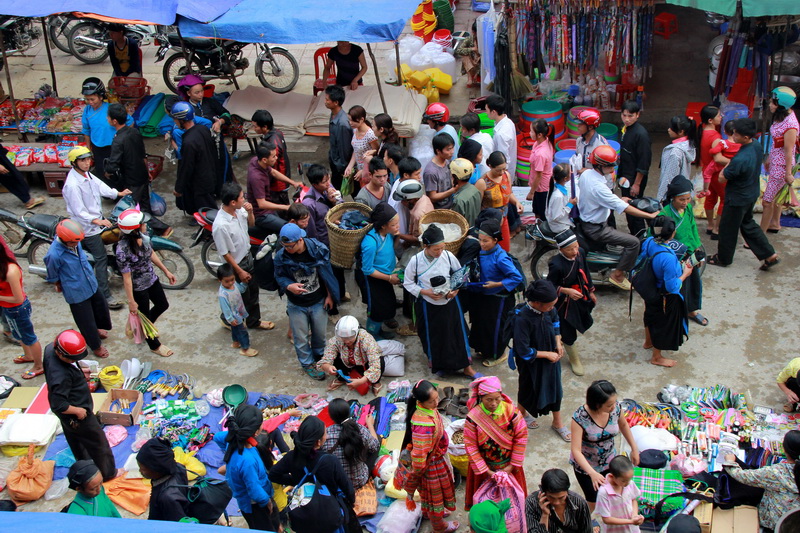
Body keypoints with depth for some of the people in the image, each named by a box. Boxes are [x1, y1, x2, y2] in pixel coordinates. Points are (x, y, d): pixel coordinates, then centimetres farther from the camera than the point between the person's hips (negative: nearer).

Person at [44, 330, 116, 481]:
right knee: (98, 442, 14)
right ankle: (108, 473, 34)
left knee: (76, 440, 30)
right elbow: (58, 405, -35)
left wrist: (79, 371, -1)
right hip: (76, 415, -9)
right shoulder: (60, 376, -42)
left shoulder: (50, 348, -15)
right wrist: (78, 411, -20)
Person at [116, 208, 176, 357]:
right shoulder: (123, 250, -34)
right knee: (145, 316, 16)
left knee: (163, 305, 26)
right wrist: (131, 301, -18)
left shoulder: (144, 238, -13)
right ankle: (155, 345, 41)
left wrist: (166, 271, 15)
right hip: (138, 288, -7)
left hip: (152, 280, 8)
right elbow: (126, 278, -26)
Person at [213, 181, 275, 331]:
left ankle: (254, 320, 44)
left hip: (248, 257, 8)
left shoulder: (239, 210, -13)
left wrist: (250, 212, -14)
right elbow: (224, 253, -24)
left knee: (253, 291, 24)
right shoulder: (221, 225, -35)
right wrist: (240, 271, -17)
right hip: (236, 264, -8)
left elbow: (251, 223, 8)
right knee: (243, 297, 12)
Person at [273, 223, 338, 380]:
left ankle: (319, 356, 49)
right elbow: (280, 277, -7)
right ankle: (307, 364, 37)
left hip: (318, 302, 1)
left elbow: (326, 273, -7)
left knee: (319, 333, 21)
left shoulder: (318, 249, -21)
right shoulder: (281, 256, -21)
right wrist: (289, 286, -30)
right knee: (301, 338, 14)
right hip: (297, 305, -1)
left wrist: (329, 295, -1)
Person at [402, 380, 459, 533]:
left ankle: (429, 512, 61)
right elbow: (419, 455, -34)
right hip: (432, 464, -8)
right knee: (435, 493, 20)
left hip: (437, 457, 8)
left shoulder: (427, 409, -16)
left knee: (429, 491, 34)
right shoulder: (424, 424, -43)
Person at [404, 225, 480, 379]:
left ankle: (467, 368, 26)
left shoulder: (448, 256, -15)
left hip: (450, 303, 1)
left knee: (458, 333, 9)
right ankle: (436, 364, 42)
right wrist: (425, 292, -19)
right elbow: (408, 283, -6)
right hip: (428, 305, -1)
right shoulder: (415, 261, -18)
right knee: (432, 336, 15)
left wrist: (456, 289, -16)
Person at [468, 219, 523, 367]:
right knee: (480, 323, 22)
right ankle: (485, 349, 44)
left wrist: (497, 284, -28)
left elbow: (517, 277, -28)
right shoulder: (482, 252, -6)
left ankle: (497, 354, 32)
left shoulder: (500, 258, -29)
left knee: (494, 326, 9)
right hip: (483, 296, 8)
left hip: (498, 298, -8)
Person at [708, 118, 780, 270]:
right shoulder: (757, 146, -8)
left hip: (737, 199, -9)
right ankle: (770, 255, 27)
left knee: (727, 229, 13)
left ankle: (723, 258, 34)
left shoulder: (740, 160, -35)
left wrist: (727, 164, -7)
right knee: (747, 224, 26)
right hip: (752, 193, 9)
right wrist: (731, 164, 2)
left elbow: (722, 179, -22)